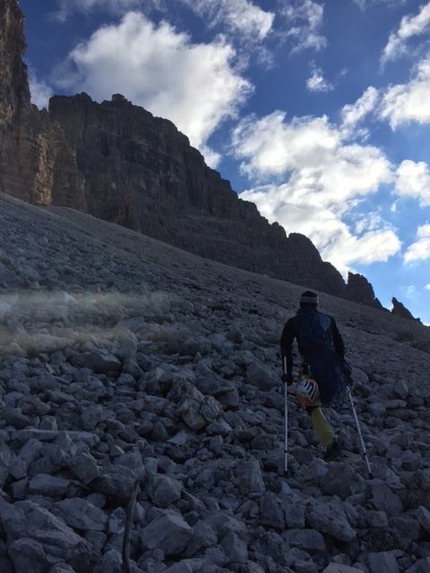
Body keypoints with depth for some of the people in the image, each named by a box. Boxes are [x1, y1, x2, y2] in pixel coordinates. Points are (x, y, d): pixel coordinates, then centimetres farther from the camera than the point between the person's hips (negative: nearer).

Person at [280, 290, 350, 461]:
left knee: (312, 406, 9)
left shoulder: (293, 323, 8)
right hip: (333, 367, 3)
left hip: (312, 368, -3)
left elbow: (285, 347, 0)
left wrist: (287, 373, 3)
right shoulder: (328, 320, 15)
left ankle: (330, 442, -4)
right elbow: (339, 344, 12)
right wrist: (341, 368, 17)